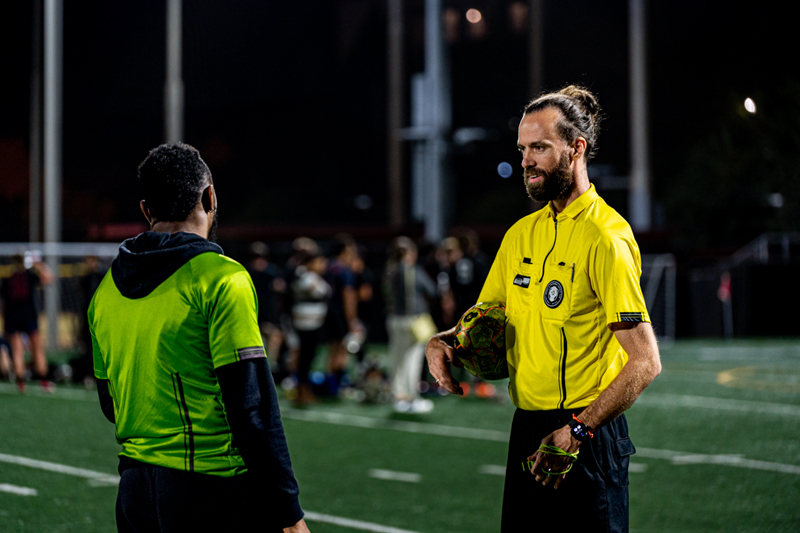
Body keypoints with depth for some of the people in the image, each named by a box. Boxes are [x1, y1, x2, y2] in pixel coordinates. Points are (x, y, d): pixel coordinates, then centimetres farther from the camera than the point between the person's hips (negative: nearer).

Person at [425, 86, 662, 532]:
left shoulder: (605, 237, -13)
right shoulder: (521, 234, 11)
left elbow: (646, 362, -17)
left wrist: (577, 431, -21)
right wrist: (446, 341, -1)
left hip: (587, 437, -7)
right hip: (527, 429, 7)